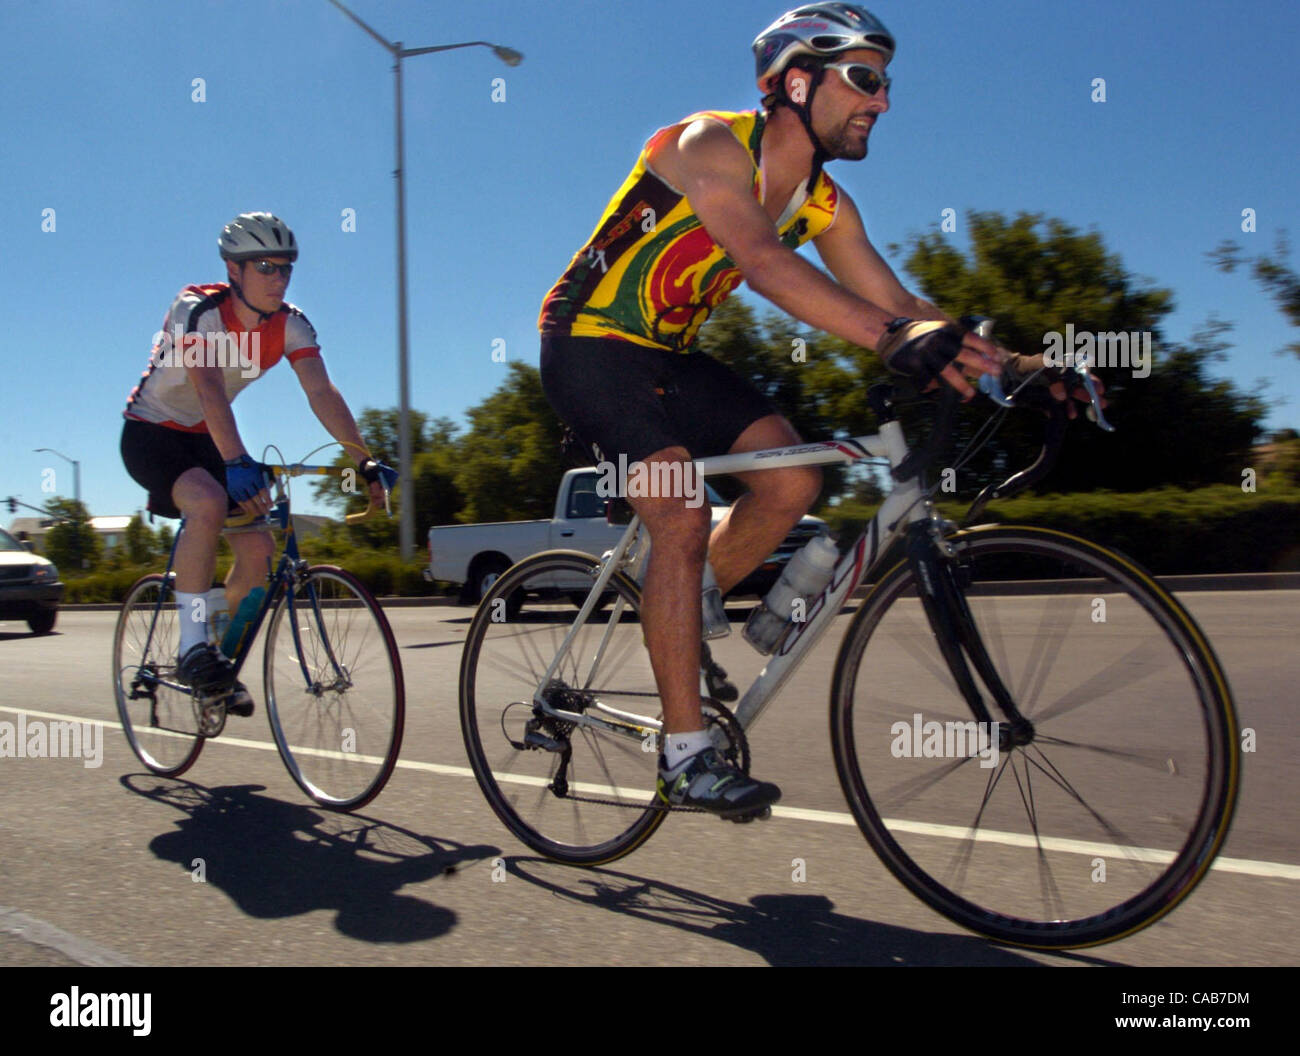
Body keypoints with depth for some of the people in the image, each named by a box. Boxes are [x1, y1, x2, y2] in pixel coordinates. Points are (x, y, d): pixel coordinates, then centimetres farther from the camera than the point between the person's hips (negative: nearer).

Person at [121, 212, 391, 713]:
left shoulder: (290, 325, -9)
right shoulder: (197, 310, -24)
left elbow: (323, 393, -18)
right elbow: (209, 390, -38)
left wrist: (365, 461, -29)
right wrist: (238, 463, -52)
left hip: (204, 441, 6)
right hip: (151, 433, -5)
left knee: (260, 550, -7)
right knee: (209, 503, -35)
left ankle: (221, 653, 16)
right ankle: (193, 647, -25)